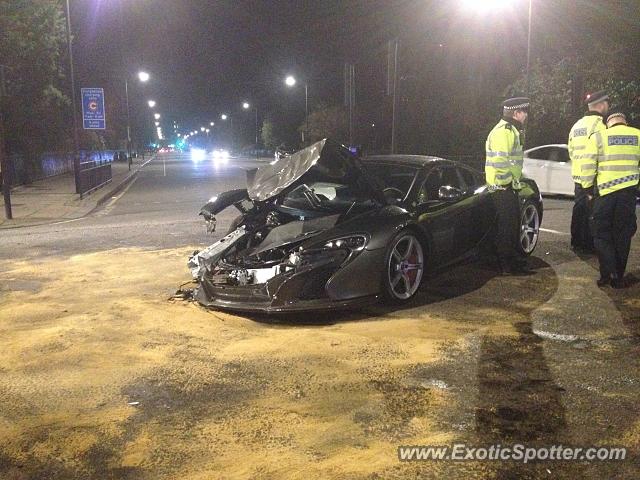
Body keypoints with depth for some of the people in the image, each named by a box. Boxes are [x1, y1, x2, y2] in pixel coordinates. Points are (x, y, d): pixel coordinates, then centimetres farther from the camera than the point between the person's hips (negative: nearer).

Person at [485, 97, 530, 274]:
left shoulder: (511, 130, 17)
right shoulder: (503, 131, -18)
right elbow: (500, 161, -26)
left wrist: (517, 178, 19)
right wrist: (507, 182, -20)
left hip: (510, 186, 11)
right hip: (503, 187, -11)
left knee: (514, 222, 17)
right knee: (506, 225, -4)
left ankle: (514, 257, 29)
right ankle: (505, 264, 4)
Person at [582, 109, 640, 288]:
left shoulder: (598, 137, -1)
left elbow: (588, 166, -4)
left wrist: (587, 187, 7)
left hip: (605, 192, -2)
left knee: (602, 234, 9)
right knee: (623, 235, 11)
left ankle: (608, 273, -5)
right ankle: (618, 277, 15)